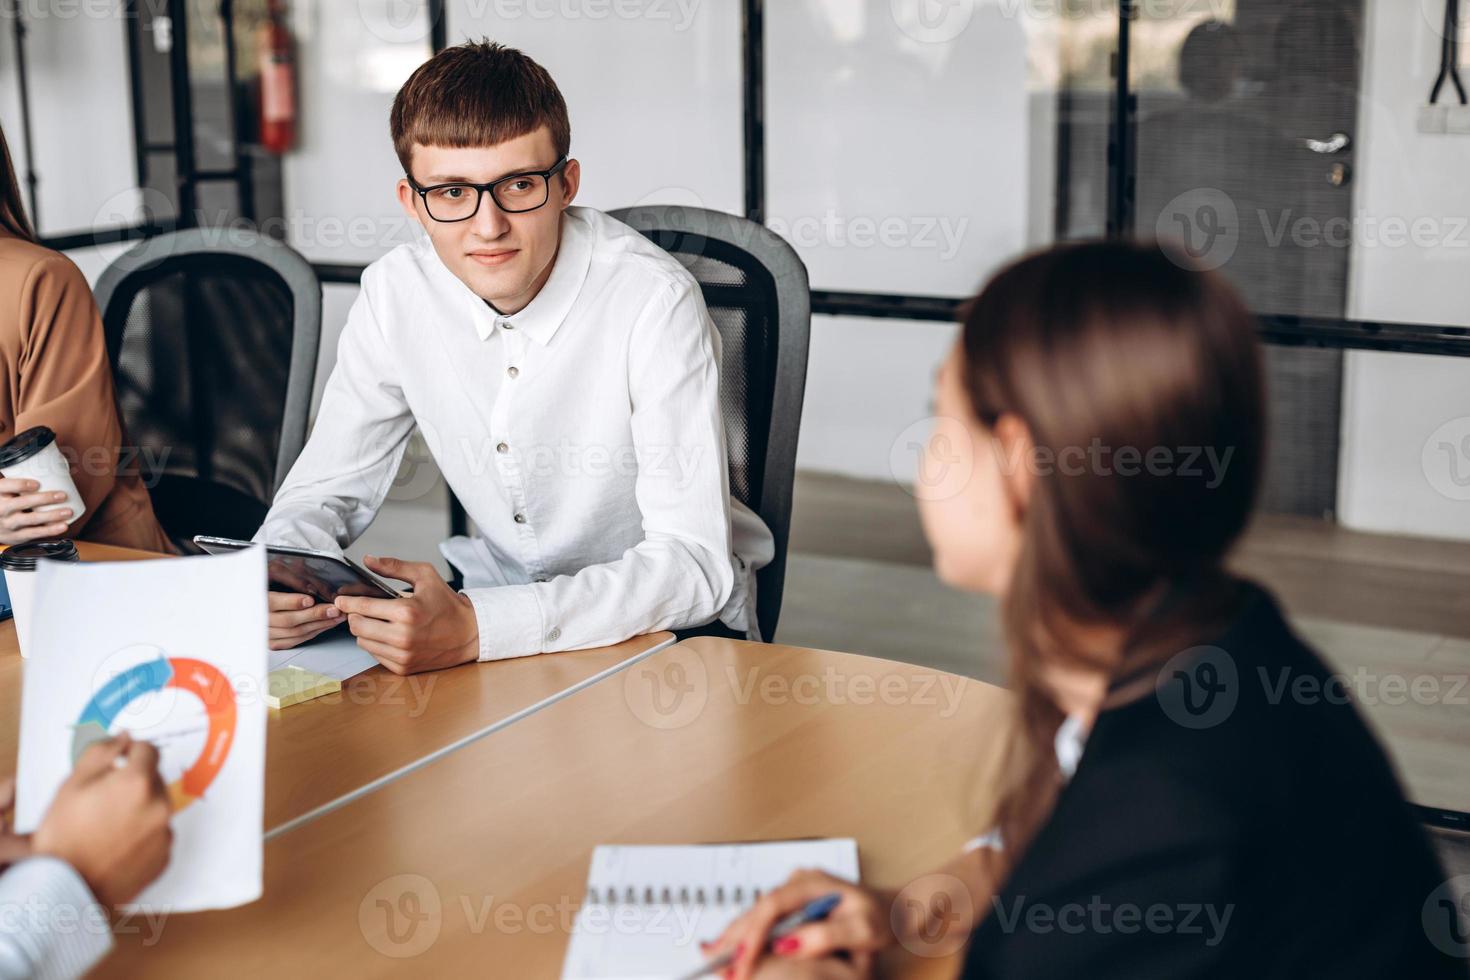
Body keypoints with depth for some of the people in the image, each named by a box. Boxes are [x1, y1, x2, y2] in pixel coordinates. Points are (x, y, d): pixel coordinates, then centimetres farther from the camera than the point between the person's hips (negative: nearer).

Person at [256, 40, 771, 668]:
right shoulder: (395, 294, -8)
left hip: (677, 620, -3)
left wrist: (474, 628, -41)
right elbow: (327, 489, 3)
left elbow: (693, 565, -28)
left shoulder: (655, 303, -24)